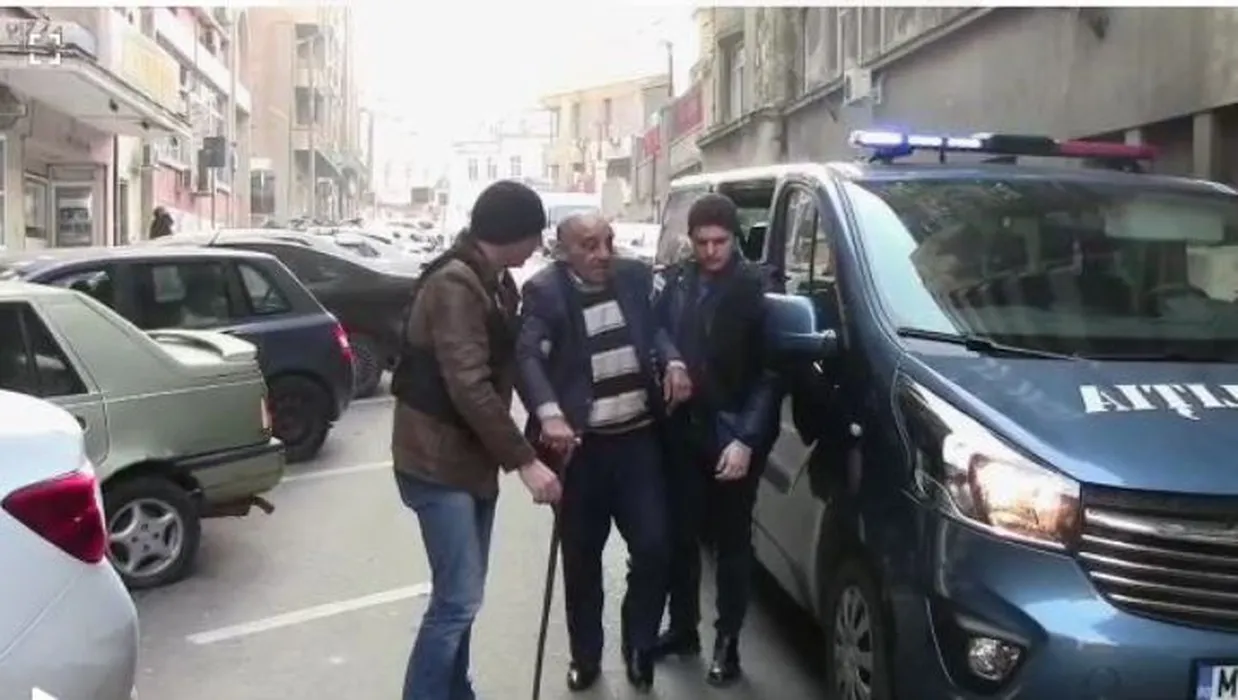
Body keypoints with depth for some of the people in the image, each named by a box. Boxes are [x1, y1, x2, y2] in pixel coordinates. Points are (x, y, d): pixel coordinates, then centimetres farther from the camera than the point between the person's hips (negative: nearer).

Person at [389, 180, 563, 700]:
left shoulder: (493, 281, 10)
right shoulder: (454, 285, -21)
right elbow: (469, 387, -27)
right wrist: (525, 461, -25)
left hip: (474, 456, 9)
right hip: (438, 461, -9)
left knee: (461, 596, 15)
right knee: (458, 599, -8)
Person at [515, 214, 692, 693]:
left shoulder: (635, 276, 4)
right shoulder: (544, 291, -10)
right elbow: (527, 355, -23)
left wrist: (673, 361, -3)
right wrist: (549, 414, -39)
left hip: (638, 439, 3)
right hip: (581, 444, -3)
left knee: (654, 548, 1)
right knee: (582, 560, 11)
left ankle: (639, 646, 26)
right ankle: (585, 657, 32)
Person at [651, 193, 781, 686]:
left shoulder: (756, 287, -10)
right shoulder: (675, 281, 3)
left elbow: (770, 371, -11)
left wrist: (747, 438, -17)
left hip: (735, 436, -4)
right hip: (682, 432, 4)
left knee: (732, 542, 8)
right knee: (680, 536, 14)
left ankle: (728, 643, 21)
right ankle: (682, 628, 31)